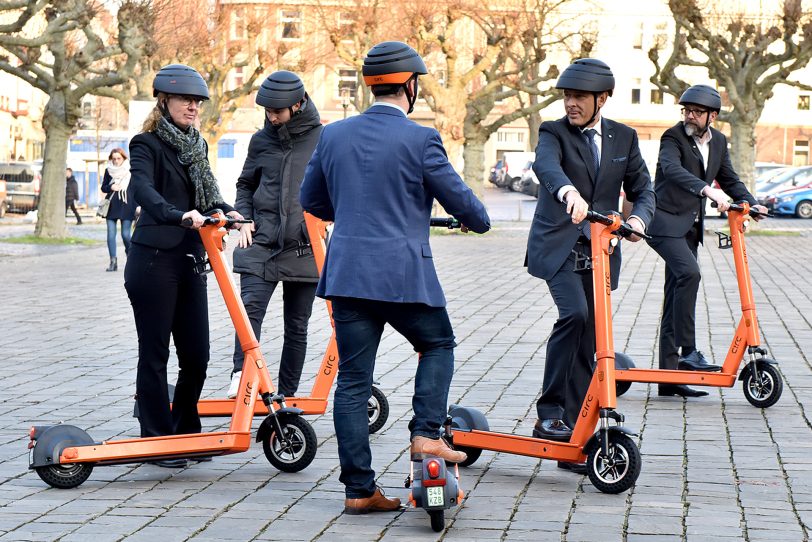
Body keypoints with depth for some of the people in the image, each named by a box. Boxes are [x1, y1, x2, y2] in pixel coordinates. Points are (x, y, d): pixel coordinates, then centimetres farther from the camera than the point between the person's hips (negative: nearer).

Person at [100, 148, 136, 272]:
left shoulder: (130, 171, 0)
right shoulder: (108, 171, 7)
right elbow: (103, 187, 14)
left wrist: (137, 206, -1)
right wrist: (111, 187, -9)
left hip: (126, 206, -3)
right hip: (112, 206, 3)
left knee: (126, 234, -5)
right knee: (111, 234, -2)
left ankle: (129, 252, 26)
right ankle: (113, 262, 2)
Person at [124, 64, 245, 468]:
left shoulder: (197, 146, 15)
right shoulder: (147, 144, -7)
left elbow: (208, 192, 15)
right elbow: (143, 189, -25)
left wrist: (226, 211, -8)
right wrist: (180, 215, -42)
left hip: (189, 260, 7)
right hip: (153, 261, -7)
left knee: (196, 354, 7)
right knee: (155, 354, 0)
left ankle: (186, 432, 21)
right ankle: (156, 439, 7)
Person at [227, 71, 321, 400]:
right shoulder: (261, 140, 10)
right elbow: (245, 185, 21)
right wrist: (244, 219, 6)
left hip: (304, 247, -1)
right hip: (261, 243, 1)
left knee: (297, 326, 6)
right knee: (251, 307, -21)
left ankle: (287, 394, 14)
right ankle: (242, 373, -27)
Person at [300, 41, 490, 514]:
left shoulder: (333, 135, 7)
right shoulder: (420, 139, -8)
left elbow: (312, 200, 17)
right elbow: (458, 197, 0)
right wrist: (481, 221, 22)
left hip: (347, 272, 4)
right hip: (403, 273, -4)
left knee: (353, 379, 5)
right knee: (438, 346, 21)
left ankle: (359, 488, 6)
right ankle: (427, 433, 5)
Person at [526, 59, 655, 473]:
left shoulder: (623, 138, 10)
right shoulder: (554, 132, -3)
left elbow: (642, 188, 12)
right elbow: (546, 165, -26)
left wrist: (638, 217, -12)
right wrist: (568, 191, -49)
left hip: (600, 249, 4)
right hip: (558, 245, -4)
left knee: (588, 342, 5)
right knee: (574, 314, -27)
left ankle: (574, 434, 12)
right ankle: (549, 414, -19)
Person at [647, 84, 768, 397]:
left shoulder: (718, 142, 10)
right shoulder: (673, 138, -12)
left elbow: (729, 179, 21)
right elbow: (673, 170, -31)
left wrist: (750, 203, 4)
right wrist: (707, 189, -46)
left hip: (690, 227, 7)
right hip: (665, 222, -7)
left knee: (675, 297, 7)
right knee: (688, 273, -29)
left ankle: (668, 376, 9)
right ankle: (687, 352, -26)